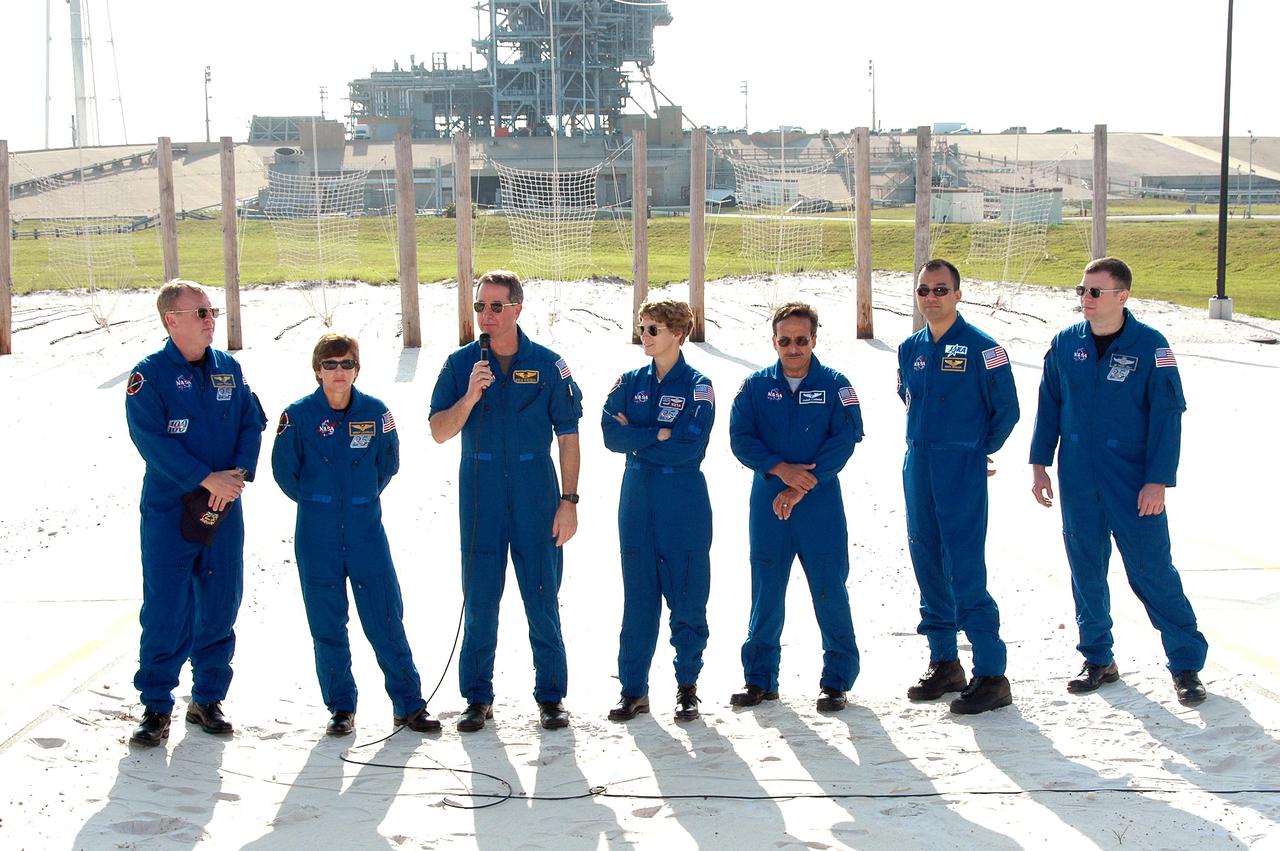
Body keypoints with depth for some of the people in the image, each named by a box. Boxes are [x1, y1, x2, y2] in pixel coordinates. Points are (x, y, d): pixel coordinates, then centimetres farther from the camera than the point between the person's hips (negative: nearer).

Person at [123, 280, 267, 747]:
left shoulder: (228, 368, 7)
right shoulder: (149, 375, -8)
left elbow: (252, 424, 6)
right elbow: (151, 440, -16)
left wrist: (238, 473, -12)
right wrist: (208, 479, -22)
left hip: (225, 510, 4)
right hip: (169, 510, -4)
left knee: (220, 607, 9)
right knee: (165, 612, -3)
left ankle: (208, 699, 23)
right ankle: (157, 707, 8)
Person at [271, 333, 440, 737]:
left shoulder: (375, 413, -2)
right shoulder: (298, 415, -6)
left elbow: (389, 463, 12)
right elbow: (284, 469, 5)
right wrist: (316, 501, 9)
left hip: (367, 531, 0)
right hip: (317, 537, 0)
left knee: (387, 621, 0)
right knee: (327, 626, 5)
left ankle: (409, 704, 9)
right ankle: (340, 707, 17)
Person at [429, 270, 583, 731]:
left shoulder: (548, 364, -1)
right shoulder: (461, 363, 3)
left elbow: (568, 437, 1)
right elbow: (439, 432, -1)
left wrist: (568, 501, -4)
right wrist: (469, 398, -18)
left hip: (535, 497, -1)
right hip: (480, 498, 1)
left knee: (542, 599, 3)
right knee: (479, 601, 5)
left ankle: (551, 695, 15)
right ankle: (478, 697, 16)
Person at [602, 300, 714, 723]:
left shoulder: (698, 386, -5)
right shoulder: (630, 382, 8)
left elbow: (688, 449, -15)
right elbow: (610, 433, -6)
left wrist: (635, 436, -9)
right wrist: (658, 436, -15)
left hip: (684, 506, -4)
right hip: (637, 502, 4)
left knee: (687, 597, 2)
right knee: (638, 598, 6)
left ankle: (687, 687, 15)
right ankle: (633, 689, 12)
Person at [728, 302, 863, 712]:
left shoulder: (834, 384, 1)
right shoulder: (756, 385, 6)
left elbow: (844, 440, -7)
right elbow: (740, 438, 0)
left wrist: (802, 486, -14)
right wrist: (780, 468, -15)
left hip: (820, 503, -2)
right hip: (768, 503, 2)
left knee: (830, 592, 0)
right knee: (765, 591, 6)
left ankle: (836, 681, 10)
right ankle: (760, 679, 16)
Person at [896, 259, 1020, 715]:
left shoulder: (982, 348, -9)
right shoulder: (910, 349, 9)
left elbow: (1006, 410, -2)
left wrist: (980, 450, 6)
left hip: (963, 472, -6)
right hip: (918, 468, 6)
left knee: (965, 573, -10)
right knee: (928, 566, 11)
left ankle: (991, 674, -5)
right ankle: (944, 663, 22)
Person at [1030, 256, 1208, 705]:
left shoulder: (1150, 345, -8)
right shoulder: (1065, 344, 4)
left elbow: (1167, 416, -8)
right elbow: (1049, 406, 12)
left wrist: (1158, 481, -13)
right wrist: (1039, 464, 7)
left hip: (1134, 482, -4)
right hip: (1078, 479, 4)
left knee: (1152, 571, -3)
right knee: (1086, 569, 9)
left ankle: (1187, 664, 7)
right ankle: (1097, 659, 23)